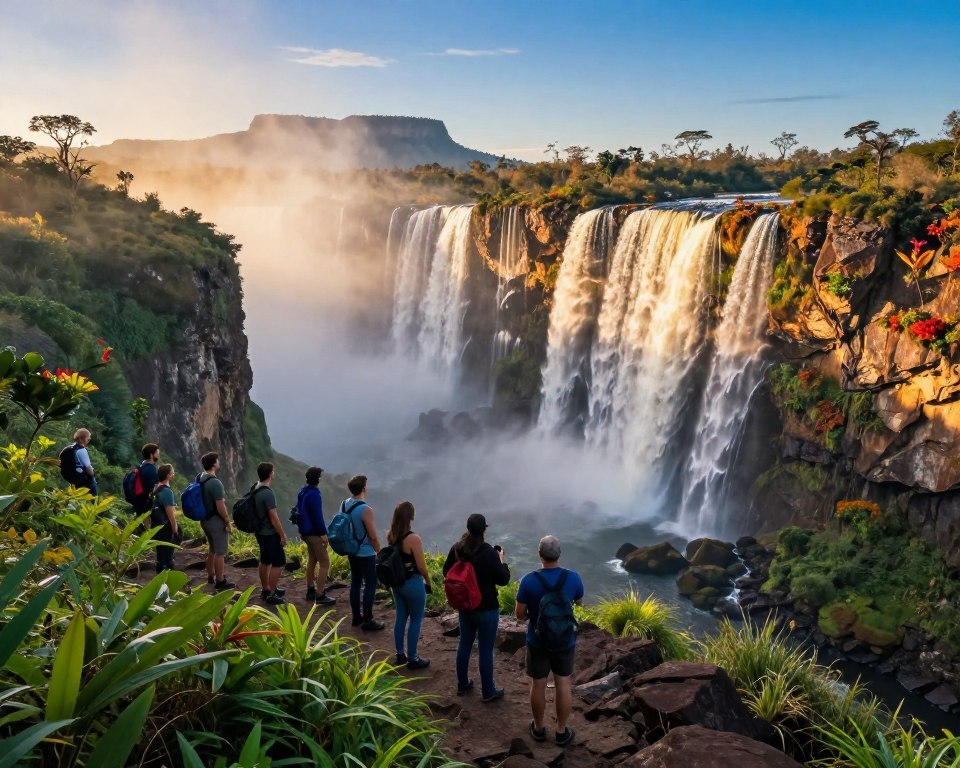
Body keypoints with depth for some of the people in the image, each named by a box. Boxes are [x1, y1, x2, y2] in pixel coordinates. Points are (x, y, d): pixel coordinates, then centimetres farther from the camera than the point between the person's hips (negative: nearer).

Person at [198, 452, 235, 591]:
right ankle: (220, 582, 12)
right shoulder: (215, 483, -26)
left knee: (212, 549, 24)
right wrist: (228, 522, -12)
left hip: (205, 519, 9)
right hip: (216, 521, -9)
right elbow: (220, 506, -24)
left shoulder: (199, 479, 1)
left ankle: (211, 576, 36)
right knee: (220, 552, 3)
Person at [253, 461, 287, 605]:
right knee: (279, 562, -1)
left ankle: (265, 590, 29)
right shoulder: (268, 493, -24)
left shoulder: (256, 490, 5)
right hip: (270, 534, -9)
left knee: (265, 561, 18)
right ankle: (272, 595, 3)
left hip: (261, 532, 9)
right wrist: (282, 535, -14)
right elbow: (273, 517, -23)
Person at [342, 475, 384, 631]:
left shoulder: (344, 504, -1)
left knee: (355, 582, 17)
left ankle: (356, 617, 26)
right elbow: (373, 536, -19)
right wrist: (379, 552, -4)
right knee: (370, 584, 3)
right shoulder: (366, 509, -24)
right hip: (366, 553, -8)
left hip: (351, 551, 8)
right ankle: (368, 621, 7)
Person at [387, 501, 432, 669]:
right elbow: (421, 566, -19)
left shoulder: (390, 536, -4)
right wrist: (428, 581, -4)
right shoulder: (414, 539, -25)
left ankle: (400, 655, 29)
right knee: (416, 620, 8)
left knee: (401, 617, 19)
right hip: (413, 583, -7)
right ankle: (412, 659, 16)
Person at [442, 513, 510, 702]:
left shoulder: (456, 549, -7)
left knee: (464, 644, 20)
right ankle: (488, 692, 19)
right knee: (485, 650, 7)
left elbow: (446, 571, 7)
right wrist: (502, 561, 0)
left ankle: (462, 685, 34)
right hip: (486, 608, -5)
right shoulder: (489, 553, -24)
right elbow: (503, 580, -15)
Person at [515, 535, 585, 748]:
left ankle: (538, 728, 34)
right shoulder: (573, 578, -17)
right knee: (563, 685, 16)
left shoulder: (528, 581, -22)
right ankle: (562, 732, 28)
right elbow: (578, 600, 5)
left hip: (537, 642, -1)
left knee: (538, 685, 16)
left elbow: (520, 615, -11)